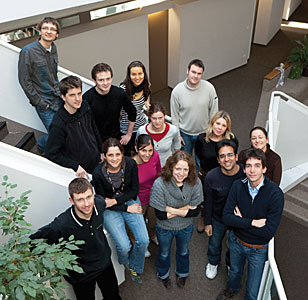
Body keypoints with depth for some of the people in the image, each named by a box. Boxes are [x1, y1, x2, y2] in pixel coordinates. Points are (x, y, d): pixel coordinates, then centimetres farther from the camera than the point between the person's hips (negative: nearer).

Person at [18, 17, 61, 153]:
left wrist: (60, 92, 12)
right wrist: (39, 102, -13)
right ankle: (42, 144, 27)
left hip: (58, 98, 6)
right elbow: (24, 81, -12)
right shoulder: (27, 52, -15)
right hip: (44, 103, -6)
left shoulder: (53, 48, 6)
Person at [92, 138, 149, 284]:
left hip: (129, 200, 3)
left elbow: (135, 190, -5)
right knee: (124, 245, -15)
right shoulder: (98, 173, -23)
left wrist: (115, 200, -17)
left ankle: (135, 267, 23)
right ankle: (125, 261, 25)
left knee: (143, 240, -9)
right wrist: (127, 208, -13)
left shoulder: (130, 164, -17)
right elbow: (102, 201, -11)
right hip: (109, 209, -2)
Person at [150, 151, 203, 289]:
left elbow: (195, 211, -19)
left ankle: (182, 273, 62)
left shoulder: (195, 183, -26)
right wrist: (185, 209, -26)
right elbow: (160, 215, -28)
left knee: (183, 251, 30)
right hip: (164, 228, -2)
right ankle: (163, 275, 59)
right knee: (164, 253, 27)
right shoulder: (160, 184, -33)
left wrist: (173, 211, -28)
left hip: (186, 227, 2)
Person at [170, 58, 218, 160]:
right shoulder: (177, 91, -19)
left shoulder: (209, 88, -18)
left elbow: (213, 111, -5)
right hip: (184, 133, 0)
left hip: (203, 132, 1)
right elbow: (174, 115, -8)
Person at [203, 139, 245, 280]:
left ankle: (230, 263, 58)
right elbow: (208, 201, -10)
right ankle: (213, 263, 58)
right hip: (218, 218, 0)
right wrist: (207, 223, -2)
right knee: (214, 244, 25)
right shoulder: (211, 176, -25)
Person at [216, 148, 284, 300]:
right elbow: (226, 216, -17)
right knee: (235, 271, 31)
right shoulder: (238, 186, -15)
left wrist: (241, 221, -20)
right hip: (236, 241, 4)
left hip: (258, 249, -3)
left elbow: (269, 232, -27)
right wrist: (251, 222, -27)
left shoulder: (275, 193, -27)